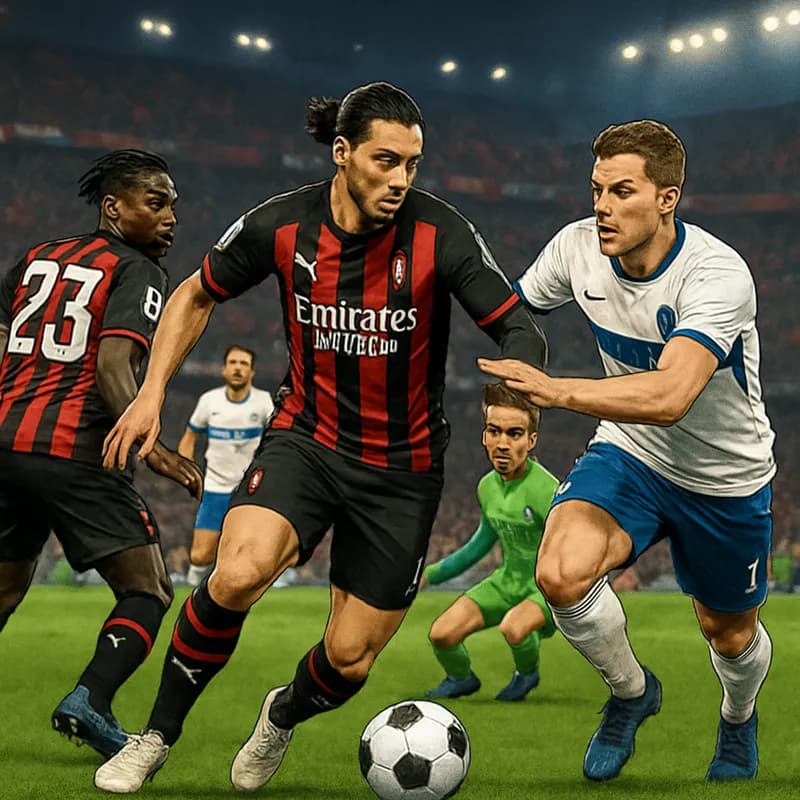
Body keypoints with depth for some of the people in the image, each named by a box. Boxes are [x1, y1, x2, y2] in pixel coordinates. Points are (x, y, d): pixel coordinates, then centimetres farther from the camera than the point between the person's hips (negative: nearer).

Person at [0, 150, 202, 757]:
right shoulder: (138, 273, -2)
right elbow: (112, 368, -16)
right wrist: (149, 446, -24)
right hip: (76, 454, -7)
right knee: (148, 592, 1)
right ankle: (92, 698, -20)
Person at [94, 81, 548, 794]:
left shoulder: (439, 233, -16)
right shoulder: (280, 226, -10)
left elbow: (520, 328, -16)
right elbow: (198, 295, 8)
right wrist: (151, 394, 0)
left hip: (402, 467, 0)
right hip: (305, 437, 0)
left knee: (349, 661, 1)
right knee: (237, 574, -29)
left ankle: (285, 715, 39)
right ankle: (157, 738, -6)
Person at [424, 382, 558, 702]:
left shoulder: (546, 491, -27)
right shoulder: (487, 486, -4)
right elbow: (483, 541, 15)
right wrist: (431, 573, 20)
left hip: (548, 588, -6)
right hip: (507, 581, 6)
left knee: (513, 628, -36)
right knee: (442, 634, -7)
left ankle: (527, 674, 1)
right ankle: (461, 678, 29)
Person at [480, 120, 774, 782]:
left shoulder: (718, 274, -32)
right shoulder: (578, 247, -16)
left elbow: (669, 396, -46)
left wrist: (556, 390, -53)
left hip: (725, 475, -2)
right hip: (630, 454, 3)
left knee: (729, 633, 15)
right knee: (562, 574, -25)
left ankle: (739, 716, 54)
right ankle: (632, 691, 6)